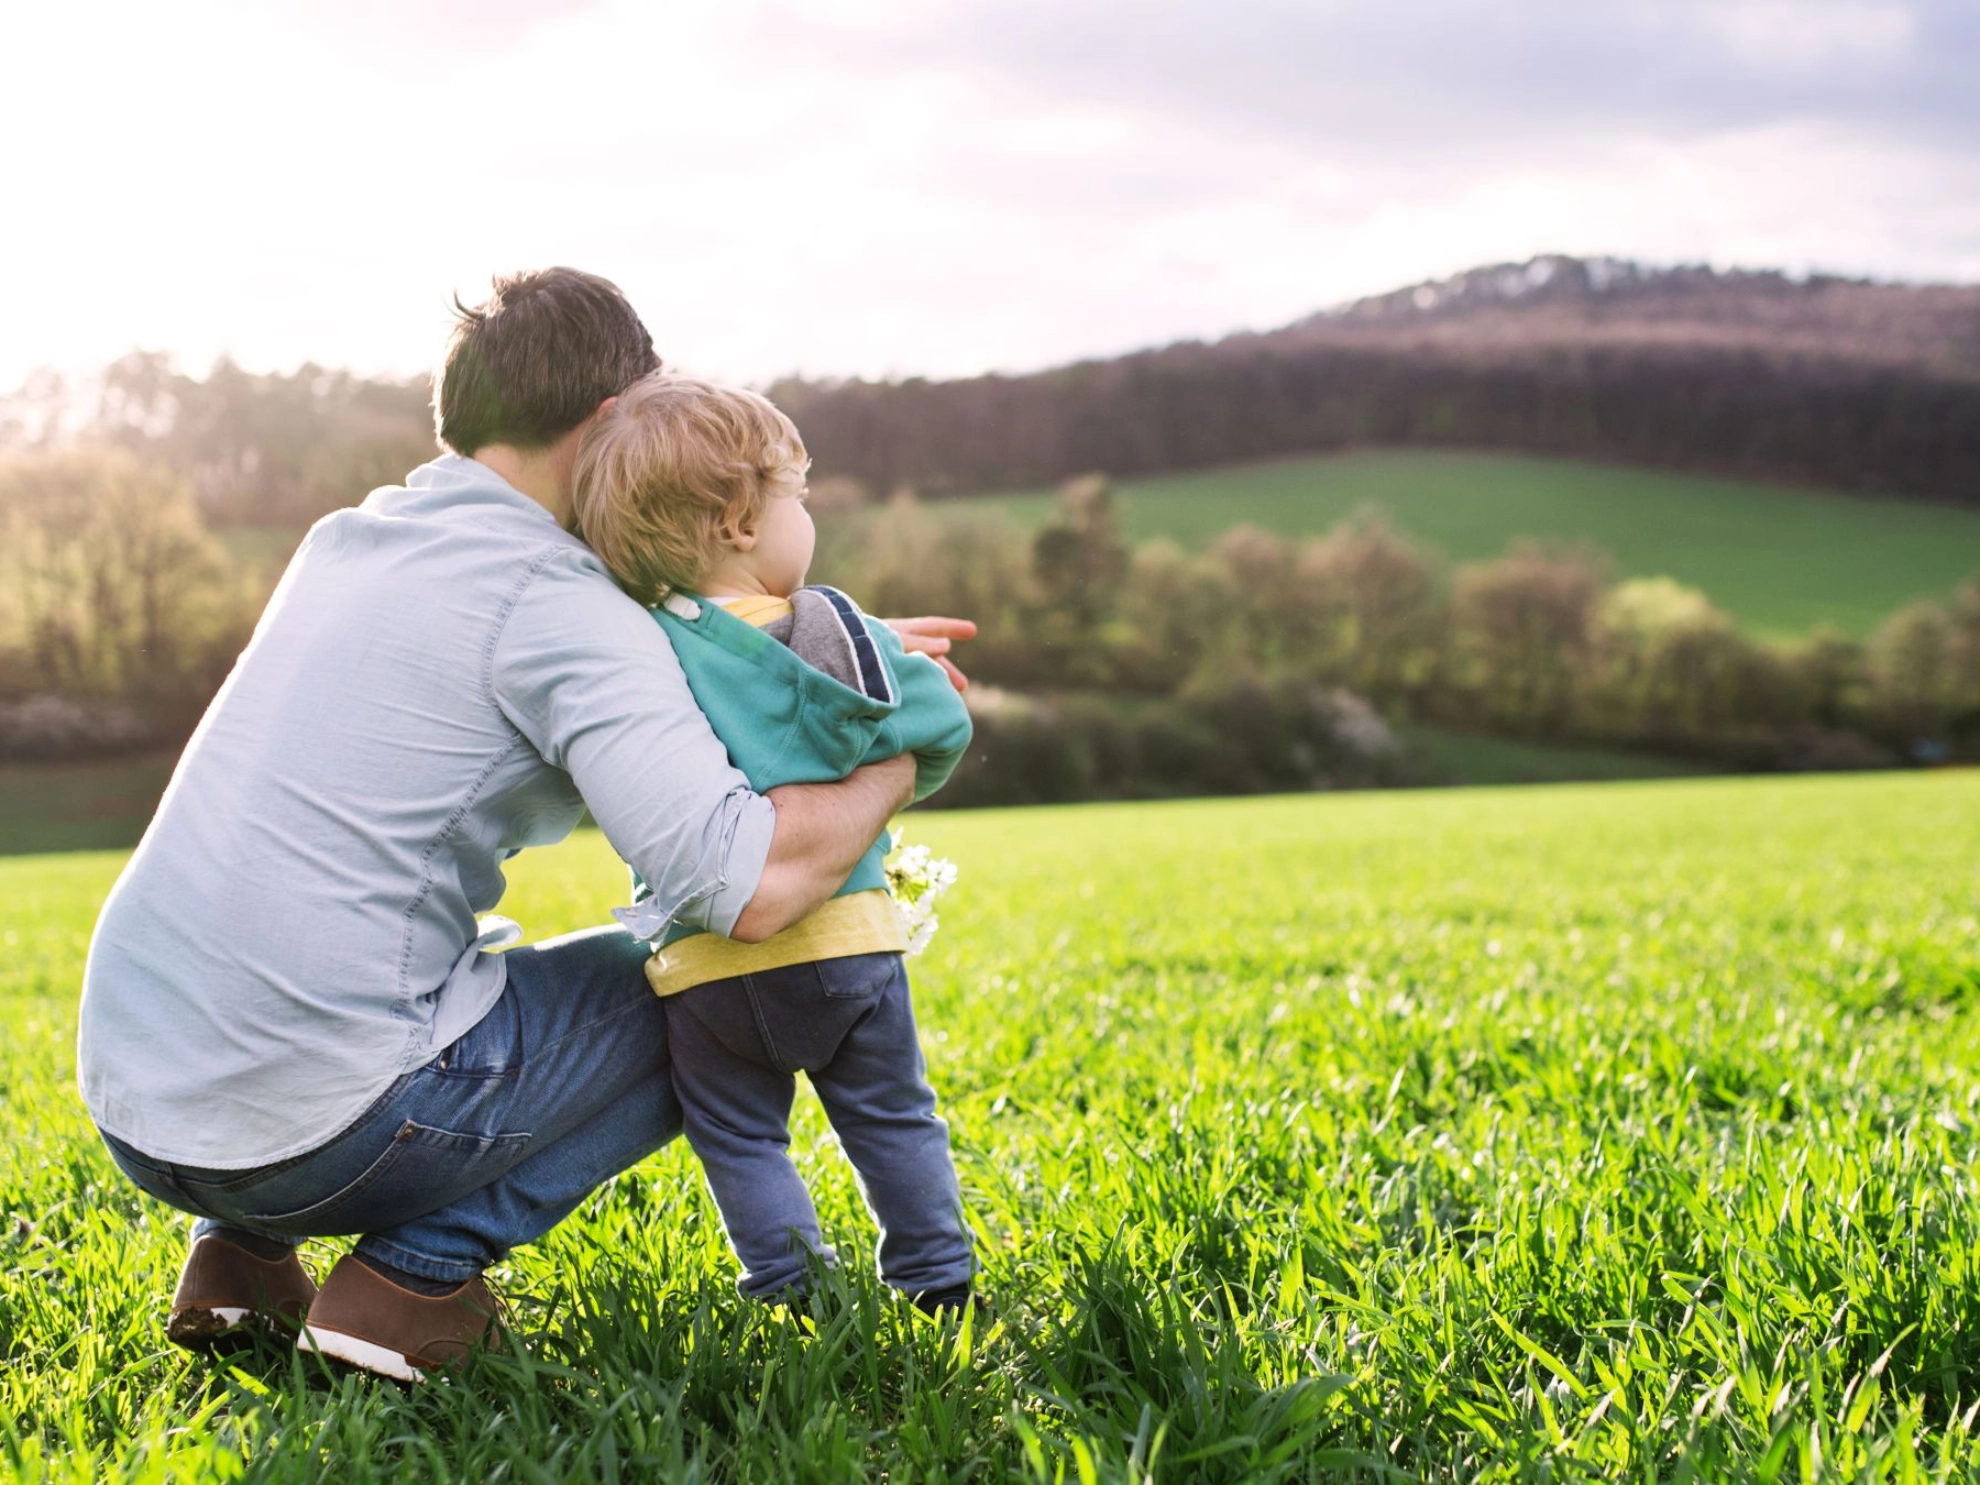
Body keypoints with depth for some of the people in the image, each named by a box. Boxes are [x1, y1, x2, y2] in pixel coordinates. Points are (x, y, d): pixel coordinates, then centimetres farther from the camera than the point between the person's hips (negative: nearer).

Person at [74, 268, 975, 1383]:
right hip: (318, 1125, -7)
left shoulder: (344, 541, 13)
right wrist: (895, 760, -3)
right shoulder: (557, 599, -11)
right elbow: (753, 883, -22)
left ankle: (240, 1252, 19)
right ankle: (419, 1271, 0)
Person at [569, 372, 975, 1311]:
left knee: (741, 1139, 14)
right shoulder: (834, 631, -7)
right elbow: (938, 728, 0)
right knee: (892, 1120, 17)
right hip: (845, 941, 0)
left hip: (708, 968, 0)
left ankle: (789, 1286, 12)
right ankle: (936, 1278, 24)